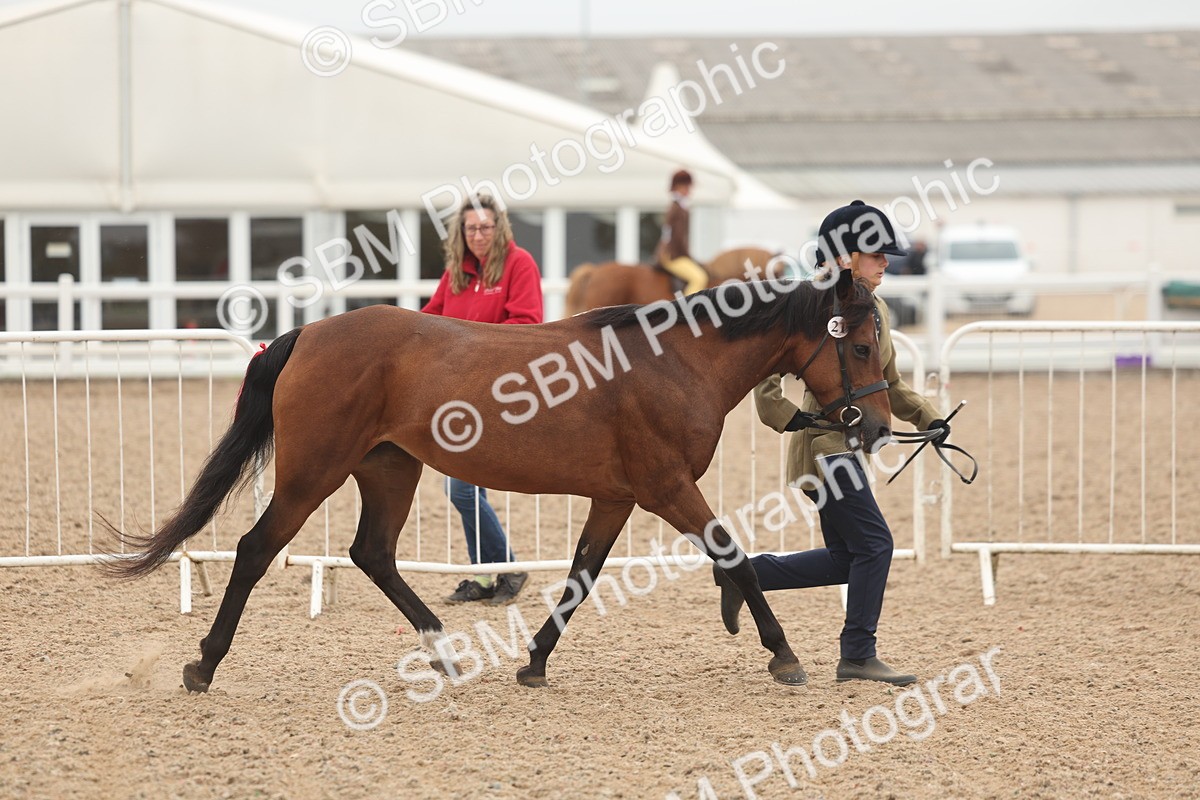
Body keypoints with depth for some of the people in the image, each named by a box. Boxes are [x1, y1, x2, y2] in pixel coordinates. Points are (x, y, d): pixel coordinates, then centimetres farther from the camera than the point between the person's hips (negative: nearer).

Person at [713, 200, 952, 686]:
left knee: (844, 560, 11)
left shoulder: (875, 312, 14)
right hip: (825, 444, -9)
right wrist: (785, 416, -19)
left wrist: (927, 418, 7)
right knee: (874, 544, -12)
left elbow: (890, 385, 21)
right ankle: (858, 656, -6)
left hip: (847, 444, 9)